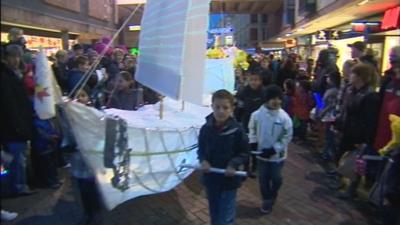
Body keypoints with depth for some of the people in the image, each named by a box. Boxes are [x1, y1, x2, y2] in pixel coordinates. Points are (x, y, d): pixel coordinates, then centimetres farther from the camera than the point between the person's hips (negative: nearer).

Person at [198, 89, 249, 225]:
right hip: (210, 178, 3)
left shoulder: (237, 130, -17)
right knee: (214, 212, 23)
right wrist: (203, 161, -13)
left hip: (229, 179, -3)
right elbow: (201, 149, 6)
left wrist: (234, 164, -20)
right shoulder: (206, 128, -9)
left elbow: (245, 153, -5)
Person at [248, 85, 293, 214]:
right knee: (263, 178, 12)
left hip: (277, 155, -1)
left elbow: (287, 137, -11)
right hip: (261, 153, 1)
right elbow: (252, 130, 5)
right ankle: (267, 200, 33)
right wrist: (253, 142, -9)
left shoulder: (284, 117, -16)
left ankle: (272, 196, 43)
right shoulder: (257, 114, -12)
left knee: (276, 178, 13)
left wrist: (274, 149, -17)